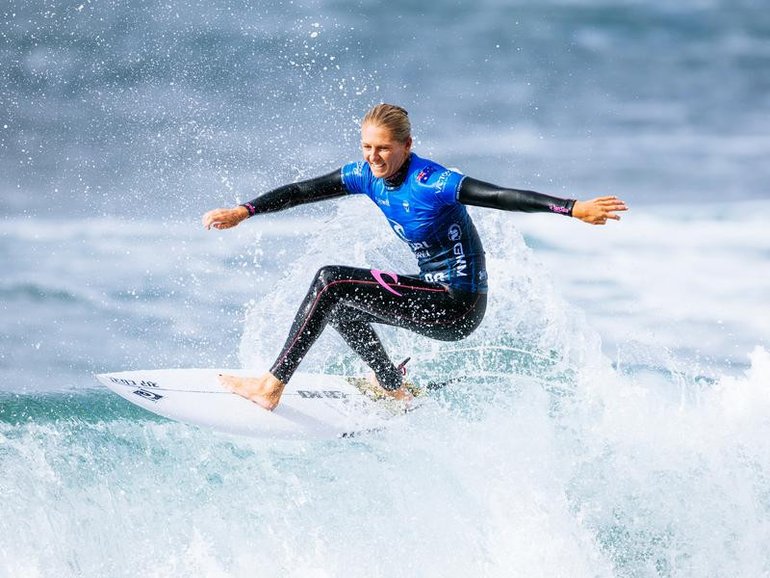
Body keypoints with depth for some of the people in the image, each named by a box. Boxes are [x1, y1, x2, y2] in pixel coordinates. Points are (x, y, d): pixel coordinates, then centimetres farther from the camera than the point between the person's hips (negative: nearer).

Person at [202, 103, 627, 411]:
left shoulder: (429, 183, -21)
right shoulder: (367, 175, 2)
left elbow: (503, 197, -28)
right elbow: (304, 191, 5)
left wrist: (573, 209, -36)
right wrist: (243, 212, -2)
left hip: (459, 307, -9)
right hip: (434, 296, 9)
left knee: (331, 282, -17)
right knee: (335, 300, 19)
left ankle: (273, 386, -16)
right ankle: (394, 390, 25)